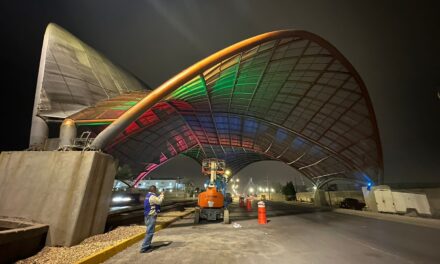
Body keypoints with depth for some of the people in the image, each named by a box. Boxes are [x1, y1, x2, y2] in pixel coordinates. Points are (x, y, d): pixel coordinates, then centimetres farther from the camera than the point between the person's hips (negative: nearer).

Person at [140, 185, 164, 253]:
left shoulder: (148, 195, 11)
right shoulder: (152, 196, -21)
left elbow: (156, 200, 19)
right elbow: (159, 201, -21)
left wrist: (160, 195, 14)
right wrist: (162, 195, -8)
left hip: (148, 216, 11)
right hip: (151, 216, -11)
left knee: (149, 231, 19)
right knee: (150, 232, -6)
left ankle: (147, 245, 28)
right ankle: (144, 248, -2)